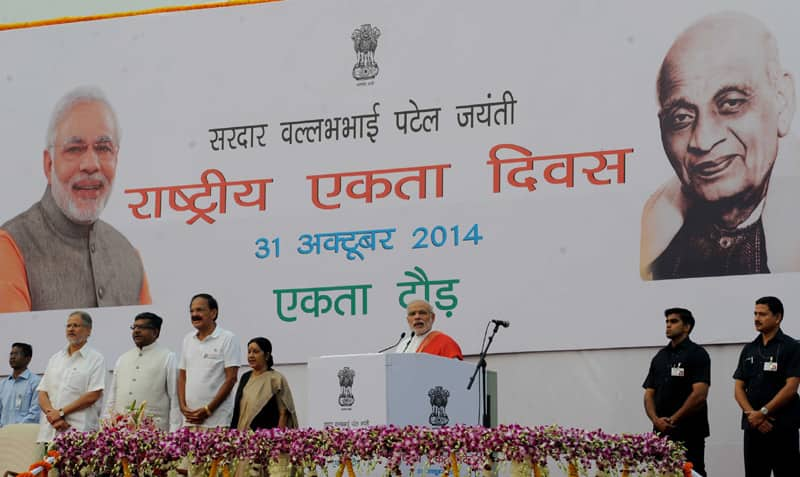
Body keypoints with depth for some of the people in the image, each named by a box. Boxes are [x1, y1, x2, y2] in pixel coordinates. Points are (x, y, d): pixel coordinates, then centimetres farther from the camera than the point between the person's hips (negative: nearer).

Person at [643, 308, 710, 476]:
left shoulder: (697, 354, -4)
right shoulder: (659, 357, 16)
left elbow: (699, 394, -13)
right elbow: (649, 394, 12)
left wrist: (673, 419, -12)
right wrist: (656, 420, -7)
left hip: (689, 433, -6)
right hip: (661, 433, 6)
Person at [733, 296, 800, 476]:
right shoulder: (749, 350, 13)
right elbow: (738, 388, 9)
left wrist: (763, 412, -14)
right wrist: (751, 413, -8)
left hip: (783, 427, -5)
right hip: (753, 427, 5)